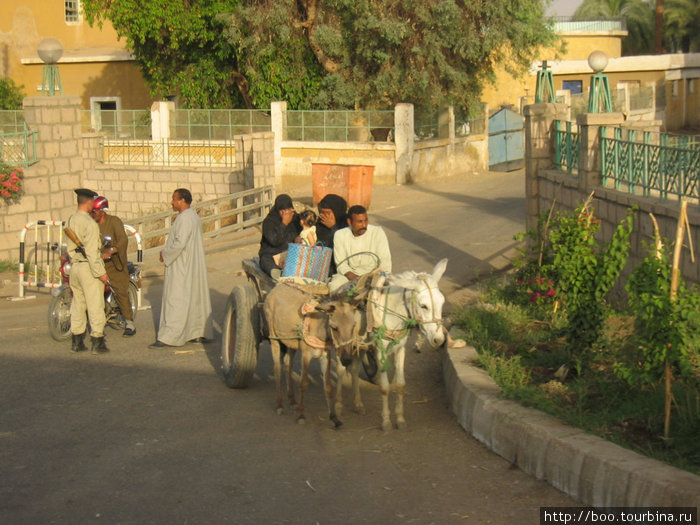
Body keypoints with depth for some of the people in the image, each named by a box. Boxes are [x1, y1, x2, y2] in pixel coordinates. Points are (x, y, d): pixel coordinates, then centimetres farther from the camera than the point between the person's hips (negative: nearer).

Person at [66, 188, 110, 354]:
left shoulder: (70, 221, 9)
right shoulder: (89, 223, -16)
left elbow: (70, 247, 13)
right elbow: (91, 251, -20)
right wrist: (100, 272, -17)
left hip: (74, 266, 8)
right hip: (88, 267, -8)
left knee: (78, 304, 14)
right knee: (95, 305, -3)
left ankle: (76, 341, 18)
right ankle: (97, 343, -2)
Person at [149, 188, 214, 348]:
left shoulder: (185, 218, -18)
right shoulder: (194, 216, 14)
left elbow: (179, 243, -25)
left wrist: (165, 254, -10)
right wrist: (168, 252, 12)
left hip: (182, 269, -10)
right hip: (194, 267, 10)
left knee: (176, 300, -9)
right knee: (196, 300, 13)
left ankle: (168, 336, -9)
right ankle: (202, 333, 18)